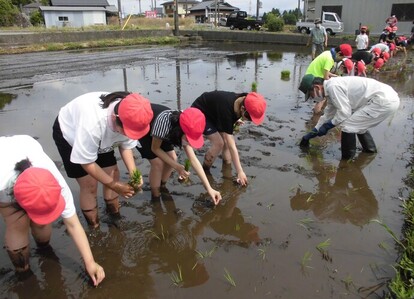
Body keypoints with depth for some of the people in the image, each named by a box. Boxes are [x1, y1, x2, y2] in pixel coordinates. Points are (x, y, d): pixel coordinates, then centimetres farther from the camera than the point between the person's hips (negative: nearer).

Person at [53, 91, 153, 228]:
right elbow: (86, 162, -33)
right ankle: (94, 227, 15)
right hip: (68, 134, -5)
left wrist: (133, 173, -26)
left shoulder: (129, 120, -29)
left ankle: (115, 216, 25)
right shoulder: (93, 123, -46)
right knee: (89, 185, -6)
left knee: (113, 174, 3)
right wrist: (114, 185, -29)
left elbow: (126, 145, -11)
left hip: (101, 138, 5)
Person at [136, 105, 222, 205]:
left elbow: (193, 159, -17)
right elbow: (155, 148, -25)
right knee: (158, 162, -15)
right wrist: (176, 166, -27)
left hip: (153, 130, 6)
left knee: (172, 158, -2)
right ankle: (156, 197, 7)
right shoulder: (163, 121, -42)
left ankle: (161, 187, 23)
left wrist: (209, 188, -17)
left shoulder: (182, 128, -20)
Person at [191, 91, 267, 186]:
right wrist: (240, 172, -35)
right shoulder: (226, 110, -40)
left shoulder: (241, 101, -20)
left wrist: (235, 120, -7)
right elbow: (232, 146, -38)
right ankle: (204, 170, -1)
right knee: (218, 143, -19)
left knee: (227, 141, -3)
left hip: (214, 112, 8)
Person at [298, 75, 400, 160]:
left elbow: (344, 112, -17)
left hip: (385, 101, -10)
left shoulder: (332, 86, -15)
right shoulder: (332, 89, 17)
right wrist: (309, 135, 31)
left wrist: (327, 126, -2)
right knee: (357, 123, 26)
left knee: (347, 125, -8)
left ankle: (347, 160, 5)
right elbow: (327, 115, 27)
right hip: (389, 98, 10)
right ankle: (369, 149, 41)